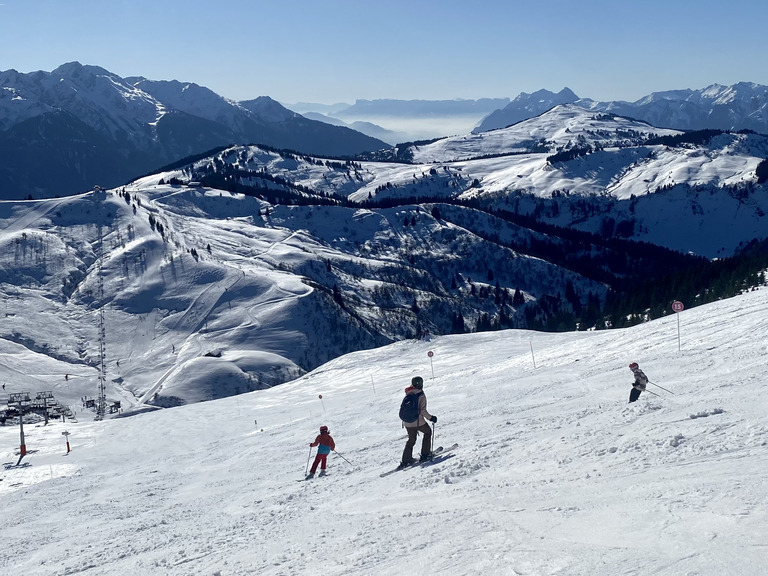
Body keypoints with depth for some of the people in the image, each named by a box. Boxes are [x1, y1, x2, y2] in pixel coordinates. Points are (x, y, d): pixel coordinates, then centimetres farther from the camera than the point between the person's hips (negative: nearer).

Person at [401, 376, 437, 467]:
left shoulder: (408, 394, 6)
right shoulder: (421, 395, -13)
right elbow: (423, 411, -17)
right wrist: (430, 418, -5)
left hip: (407, 422, 6)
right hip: (418, 421, -5)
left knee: (411, 440, 21)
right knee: (427, 432, 21)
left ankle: (406, 459, 17)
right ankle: (425, 454, 18)